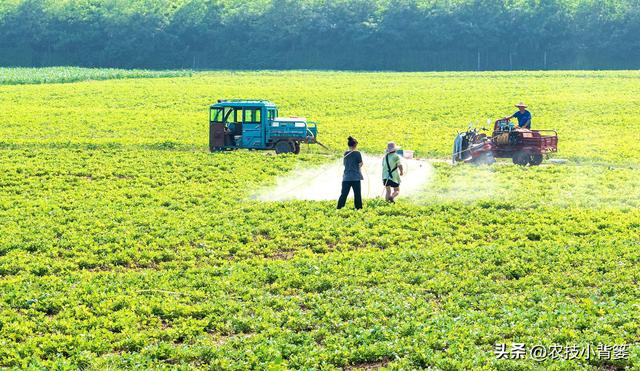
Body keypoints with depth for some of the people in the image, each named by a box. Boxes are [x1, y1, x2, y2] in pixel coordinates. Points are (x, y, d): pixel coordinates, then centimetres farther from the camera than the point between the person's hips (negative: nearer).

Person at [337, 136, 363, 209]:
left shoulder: (346, 153, 6)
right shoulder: (357, 153, -9)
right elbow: (360, 164, -7)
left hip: (346, 177, 4)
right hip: (355, 177, -4)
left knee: (343, 194, 5)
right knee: (357, 194, 2)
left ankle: (339, 207, -1)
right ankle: (358, 207, 1)